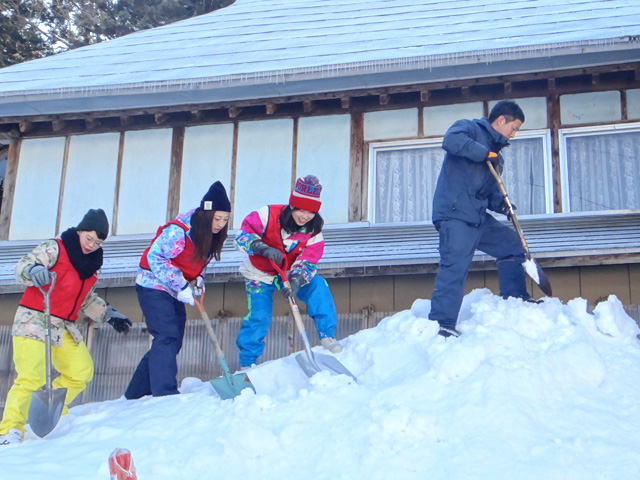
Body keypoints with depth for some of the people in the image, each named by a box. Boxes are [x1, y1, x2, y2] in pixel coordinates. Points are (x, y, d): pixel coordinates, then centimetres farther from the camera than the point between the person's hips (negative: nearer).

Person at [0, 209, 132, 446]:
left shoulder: (92, 264, 15)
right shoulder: (54, 248, -7)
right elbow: (22, 265, -18)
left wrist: (108, 314, 21)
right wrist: (33, 270, -40)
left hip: (65, 327, 8)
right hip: (34, 322, -8)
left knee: (82, 370, 3)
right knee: (31, 378, -19)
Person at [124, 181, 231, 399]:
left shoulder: (212, 236, 1)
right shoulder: (178, 231, -25)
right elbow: (155, 258, -24)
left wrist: (199, 279, -5)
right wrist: (181, 286, -26)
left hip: (174, 291, 9)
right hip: (153, 286, -9)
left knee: (172, 343, 10)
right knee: (166, 337, -20)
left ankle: (136, 394, 20)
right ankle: (165, 394, -22)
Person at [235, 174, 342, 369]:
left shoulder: (314, 231, -15)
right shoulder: (268, 215, -24)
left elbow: (308, 260, -20)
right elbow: (243, 234, -24)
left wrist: (296, 281, -39)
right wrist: (264, 249, -40)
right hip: (260, 274, -3)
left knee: (318, 287, -21)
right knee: (258, 318, -11)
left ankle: (327, 336, -13)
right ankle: (246, 363, 8)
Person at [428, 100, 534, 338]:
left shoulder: (495, 156, 26)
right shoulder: (468, 128, 2)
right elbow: (451, 140, -21)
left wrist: (499, 203, 4)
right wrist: (485, 152, -17)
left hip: (479, 217, 9)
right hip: (455, 213, -9)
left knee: (512, 244, 15)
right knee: (455, 266, -18)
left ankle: (515, 299, 26)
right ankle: (441, 324, -20)